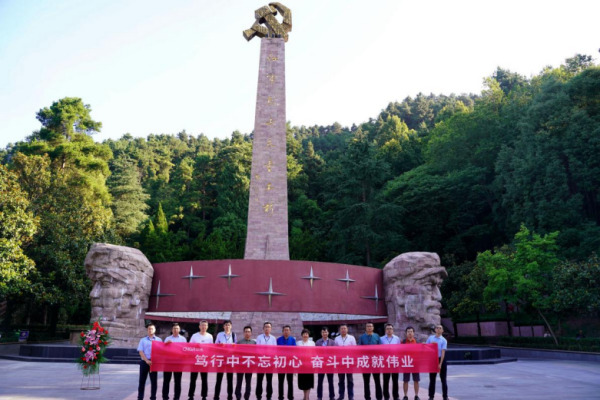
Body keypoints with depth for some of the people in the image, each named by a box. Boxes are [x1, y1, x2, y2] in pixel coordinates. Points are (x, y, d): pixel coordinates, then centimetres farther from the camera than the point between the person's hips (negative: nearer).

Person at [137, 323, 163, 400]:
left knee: (154, 381, 3)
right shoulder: (143, 340, 8)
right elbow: (140, 351, -1)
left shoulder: (159, 340, 9)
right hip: (144, 362, 0)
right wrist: (147, 360, -13)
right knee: (142, 381, 4)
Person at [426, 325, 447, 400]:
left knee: (443, 379, 5)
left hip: (441, 359, -2)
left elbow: (443, 353, -12)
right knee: (432, 379, 7)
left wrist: (440, 364, -19)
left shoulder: (443, 340, -5)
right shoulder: (430, 338, 5)